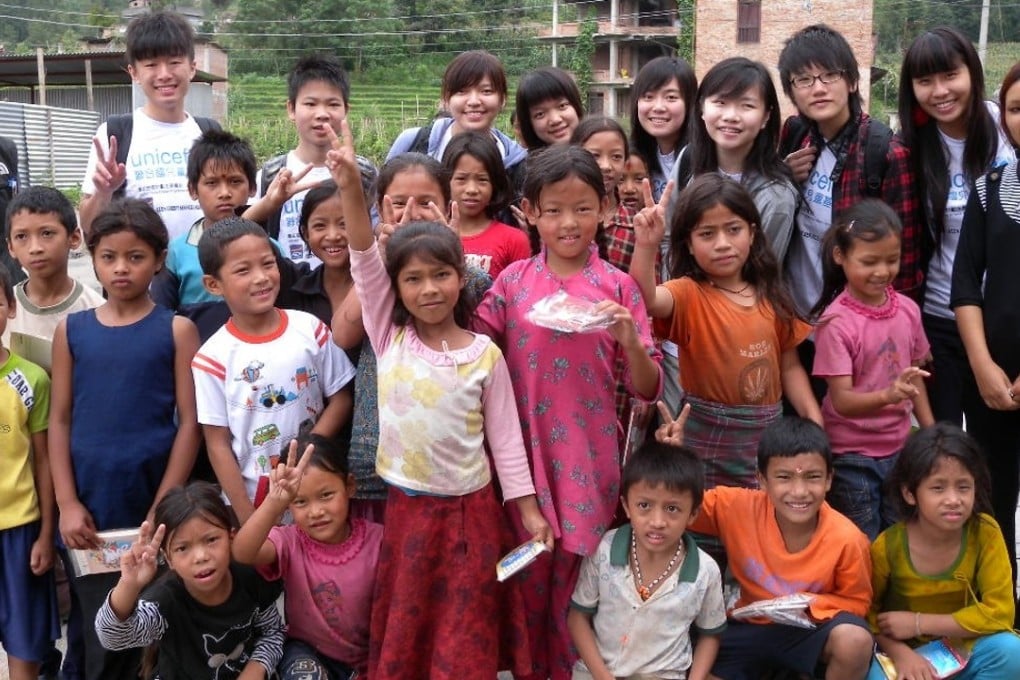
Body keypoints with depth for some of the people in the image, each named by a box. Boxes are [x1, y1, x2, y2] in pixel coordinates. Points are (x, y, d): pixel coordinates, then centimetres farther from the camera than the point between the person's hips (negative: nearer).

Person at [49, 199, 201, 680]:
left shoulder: (176, 329, -2)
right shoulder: (71, 330, 5)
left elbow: (189, 422, -5)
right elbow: (59, 420, 5)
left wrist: (164, 507, -10)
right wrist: (66, 503, -4)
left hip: (151, 504, -2)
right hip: (90, 506, 2)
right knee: (100, 635, 9)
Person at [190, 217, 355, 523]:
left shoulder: (310, 329, -4)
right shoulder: (214, 358, -11)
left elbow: (340, 398, 1)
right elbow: (218, 444, -8)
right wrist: (247, 518, -10)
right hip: (252, 498, -2)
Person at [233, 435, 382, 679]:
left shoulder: (376, 540, -16)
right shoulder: (290, 542, -17)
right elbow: (242, 553, -40)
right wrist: (275, 503, -57)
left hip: (365, 659, 1)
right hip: (307, 652, -1)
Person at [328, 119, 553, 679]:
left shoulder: (485, 354, -6)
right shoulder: (390, 338, -3)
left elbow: (504, 435, -2)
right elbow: (365, 261, -15)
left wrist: (528, 510, -4)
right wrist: (350, 189, -27)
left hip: (469, 510, -1)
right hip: (405, 507, 1)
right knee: (402, 634, 12)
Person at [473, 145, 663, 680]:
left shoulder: (618, 287, -2)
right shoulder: (513, 281, 1)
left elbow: (647, 389, -3)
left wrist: (629, 338, -21)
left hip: (589, 457, -1)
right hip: (525, 454, 1)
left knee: (576, 586, 10)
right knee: (527, 582, 12)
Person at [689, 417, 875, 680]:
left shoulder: (847, 539, -20)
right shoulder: (739, 507, -18)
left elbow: (856, 601, -4)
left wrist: (810, 605, -23)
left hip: (813, 628, -1)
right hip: (750, 625, 1)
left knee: (855, 641, -31)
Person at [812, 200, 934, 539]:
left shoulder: (907, 309, -2)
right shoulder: (837, 321, -18)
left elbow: (916, 375, 11)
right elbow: (842, 400, -20)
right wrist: (888, 395, -37)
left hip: (899, 449, 5)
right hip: (851, 457, -5)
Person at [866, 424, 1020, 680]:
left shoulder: (985, 533, -16)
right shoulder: (889, 545, -17)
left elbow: (999, 613, -18)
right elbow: (869, 609, -5)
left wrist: (918, 623, -20)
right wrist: (899, 653, -23)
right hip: (908, 655, -2)